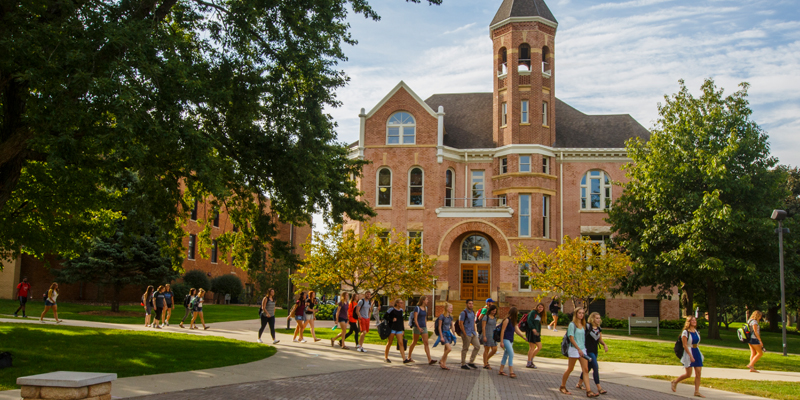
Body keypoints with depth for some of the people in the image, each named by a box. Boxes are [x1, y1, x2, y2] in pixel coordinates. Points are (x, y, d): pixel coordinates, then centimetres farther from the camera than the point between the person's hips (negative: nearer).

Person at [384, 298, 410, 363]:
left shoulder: (401, 310, 13)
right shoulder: (392, 309, -6)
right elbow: (385, 316, -5)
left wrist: (403, 329, 18)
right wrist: (391, 319, -16)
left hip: (399, 329, 5)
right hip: (392, 328, -5)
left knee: (401, 343, -3)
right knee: (389, 343, 3)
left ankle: (404, 359, -10)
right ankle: (386, 357, 16)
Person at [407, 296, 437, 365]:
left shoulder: (426, 308, 12)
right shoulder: (417, 308, -10)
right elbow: (415, 319, -15)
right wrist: (418, 328, -22)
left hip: (424, 328, 6)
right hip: (417, 327, -6)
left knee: (426, 343, -4)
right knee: (414, 343, 6)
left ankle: (429, 360, -12)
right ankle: (409, 357, 23)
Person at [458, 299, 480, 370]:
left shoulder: (473, 312, 13)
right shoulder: (463, 313, -11)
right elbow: (461, 323, -14)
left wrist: (474, 332, 15)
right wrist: (464, 334, -17)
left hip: (473, 333, 8)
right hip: (467, 334, -8)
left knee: (477, 346, 5)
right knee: (465, 349, -1)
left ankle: (471, 362, 15)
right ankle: (463, 364, 9)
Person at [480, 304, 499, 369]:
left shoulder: (495, 318, 12)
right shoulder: (486, 317, -8)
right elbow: (483, 327, -11)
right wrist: (484, 336, -17)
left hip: (493, 335, 7)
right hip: (487, 334, -7)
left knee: (494, 349, 1)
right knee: (487, 349, -1)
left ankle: (486, 359, 22)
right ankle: (485, 364, 8)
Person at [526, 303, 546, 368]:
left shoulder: (540, 315, 18)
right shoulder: (533, 312, -8)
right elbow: (529, 321, -19)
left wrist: (539, 333, 16)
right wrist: (533, 329, -30)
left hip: (536, 332, 9)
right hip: (531, 331, -9)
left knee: (539, 347, 10)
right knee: (532, 347, -6)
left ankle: (531, 359, 21)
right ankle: (529, 363, 2)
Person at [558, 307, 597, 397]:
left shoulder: (583, 325, 12)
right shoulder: (572, 324, -7)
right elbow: (571, 338, -13)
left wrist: (582, 349, 12)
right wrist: (578, 349, -19)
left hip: (582, 349, 6)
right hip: (574, 349, -6)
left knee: (585, 370, -3)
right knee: (570, 369, 4)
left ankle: (588, 391, -6)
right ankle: (562, 387, 19)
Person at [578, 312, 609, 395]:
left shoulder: (599, 329, 9)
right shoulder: (587, 326, -11)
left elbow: (600, 339, 12)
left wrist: (604, 345, -1)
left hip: (595, 350, 8)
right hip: (588, 350, -8)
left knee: (588, 367, 16)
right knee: (595, 367, -14)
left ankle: (579, 384, 31)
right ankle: (599, 388, -13)